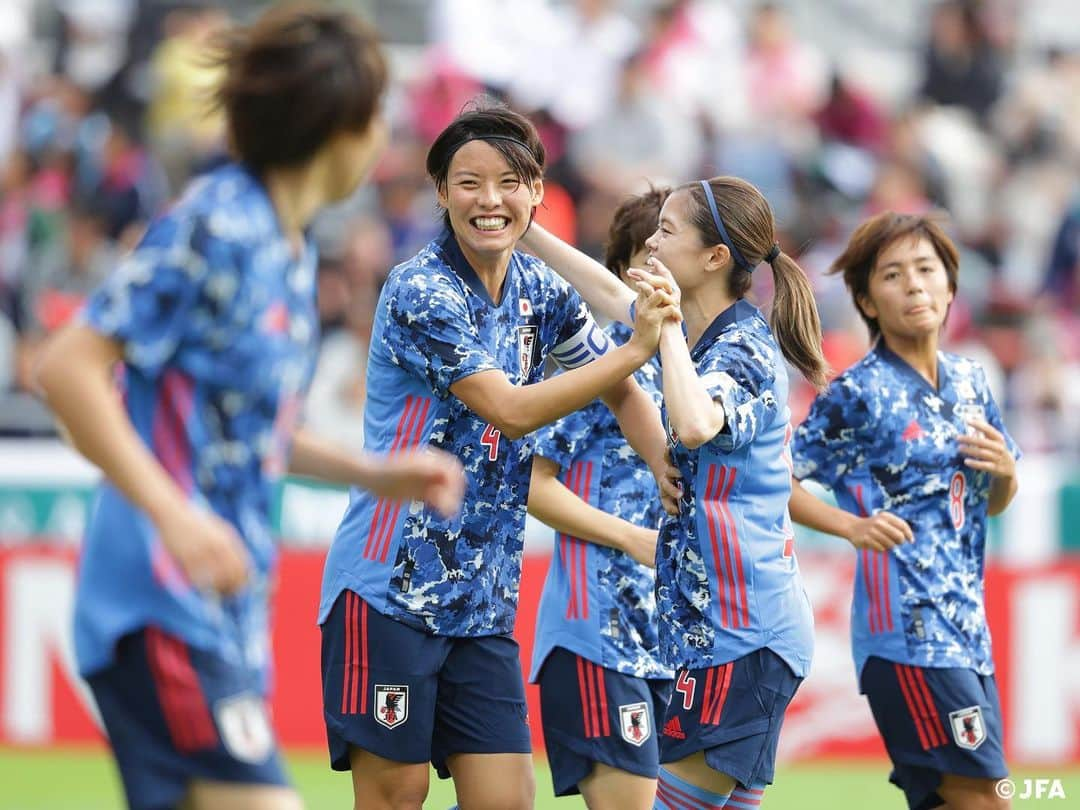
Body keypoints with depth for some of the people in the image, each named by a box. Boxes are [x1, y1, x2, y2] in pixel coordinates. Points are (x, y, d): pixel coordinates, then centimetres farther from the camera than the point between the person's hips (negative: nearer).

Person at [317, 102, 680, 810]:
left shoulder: (541, 291, 9)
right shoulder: (421, 292, -12)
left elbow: (620, 390, 17)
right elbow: (511, 410, -17)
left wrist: (674, 475, -1)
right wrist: (637, 348, -15)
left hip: (484, 599, 6)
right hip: (391, 586, -6)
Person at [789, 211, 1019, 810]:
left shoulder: (969, 382, 12)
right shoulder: (858, 393, -7)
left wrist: (1004, 471, 0)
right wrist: (854, 525, -18)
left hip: (967, 622, 7)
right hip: (907, 625, -7)